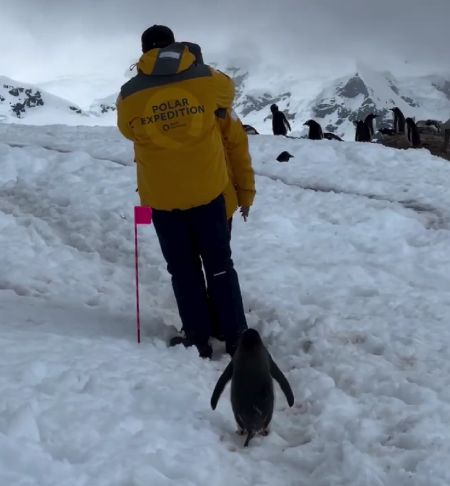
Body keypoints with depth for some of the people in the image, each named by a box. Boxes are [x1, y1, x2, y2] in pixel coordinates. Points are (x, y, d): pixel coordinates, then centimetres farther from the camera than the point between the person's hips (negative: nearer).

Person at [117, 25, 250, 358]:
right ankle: (236, 340, 17)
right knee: (220, 266, 13)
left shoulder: (129, 96, -9)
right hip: (207, 191, 0)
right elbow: (228, 92, 15)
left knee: (184, 271, 12)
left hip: (162, 198, 0)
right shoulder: (208, 80, -8)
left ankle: (199, 343, 15)